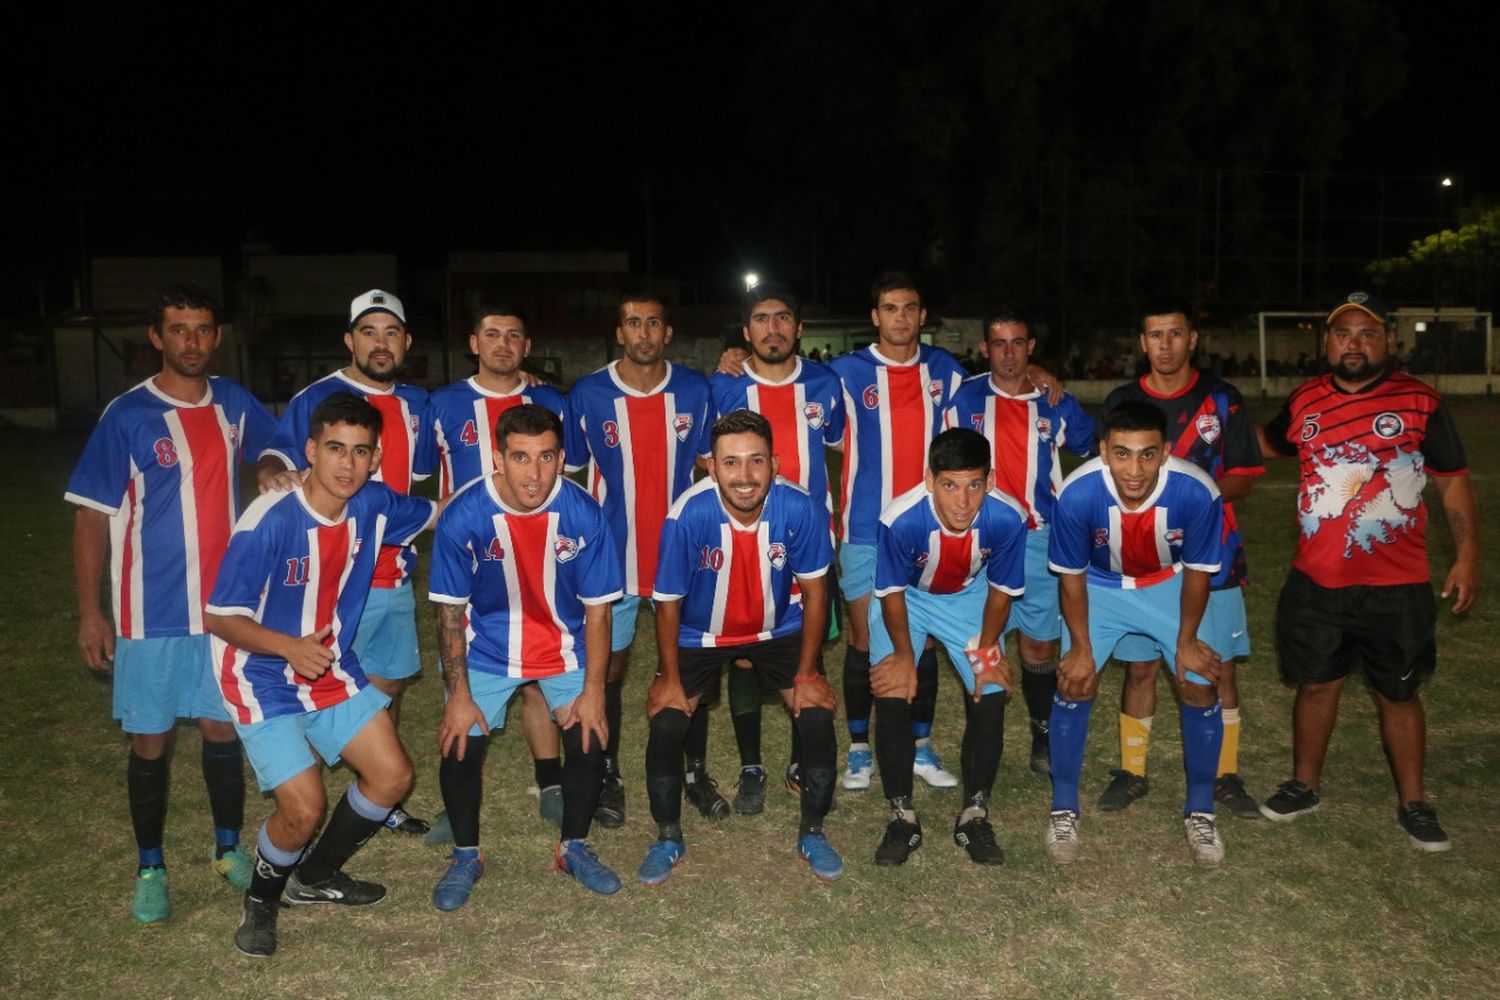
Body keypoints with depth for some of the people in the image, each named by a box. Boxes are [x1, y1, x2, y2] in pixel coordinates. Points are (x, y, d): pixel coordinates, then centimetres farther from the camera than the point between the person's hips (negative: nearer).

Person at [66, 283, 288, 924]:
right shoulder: (127, 416, -9)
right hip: (152, 613, -3)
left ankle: (229, 848, 31)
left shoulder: (235, 405, 2)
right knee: (151, 742, 7)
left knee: (222, 729, 12)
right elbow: (92, 517, -6)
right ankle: (150, 869, 24)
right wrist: (89, 613, -8)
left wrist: (276, 477, 6)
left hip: (225, 605, 3)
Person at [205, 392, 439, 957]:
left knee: (393, 776, 5)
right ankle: (261, 900, 19)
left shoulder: (374, 505, -9)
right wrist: (290, 648, -37)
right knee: (304, 808, -15)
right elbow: (220, 617, -21)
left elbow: (437, 514, 13)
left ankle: (315, 878, 30)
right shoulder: (270, 521, -26)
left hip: (334, 669, 7)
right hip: (265, 680, -6)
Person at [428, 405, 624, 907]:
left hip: (564, 643, 1)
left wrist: (593, 690, -12)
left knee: (590, 739, -7)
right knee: (460, 746, -8)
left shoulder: (583, 513, -22)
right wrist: (459, 695, -12)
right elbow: (451, 610, -13)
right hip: (486, 646, 0)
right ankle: (466, 856, 19)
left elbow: (597, 607, -12)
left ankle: (574, 847, 19)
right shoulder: (463, 516, -23)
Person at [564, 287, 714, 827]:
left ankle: (696, 771, 27)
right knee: (610, 666, 9)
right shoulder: (587, 394, -6)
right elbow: (569, 473, 3)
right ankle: (608, 776, 25)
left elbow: (706, 465, 8)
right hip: (613, 553, -1)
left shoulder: (695, 390, -2)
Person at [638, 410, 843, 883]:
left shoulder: (801, 509, -27)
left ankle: (812, 831, 14)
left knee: (818, 717, -12)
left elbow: (814, 591, -11)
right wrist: (670, 678, -8)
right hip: (701, 634, -1)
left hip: (779, 628, 1)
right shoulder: (688, 516, -31)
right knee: (666, 723, -12)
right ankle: (668, 837, 15)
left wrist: (808, 673, -8)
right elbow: (668, 603, -15)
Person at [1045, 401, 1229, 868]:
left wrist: (1186, 640, -5)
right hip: (1100, 586, 0)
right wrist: (1081, 646, -9)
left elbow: (1197, 570, -14)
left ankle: (1200, 811, 18)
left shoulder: (1197, 493, -33)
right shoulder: (1077, 494, -34)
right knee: (1074, 684, -8)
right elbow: (1071, 575, -16)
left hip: (1171, 585, 1)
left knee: (1200, 687, -4)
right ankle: (1063, 809, 11)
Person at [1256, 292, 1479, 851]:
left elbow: (1453, 481, -1)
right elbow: (1268, 445, 23)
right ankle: (1305, 785, 32)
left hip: (1397, 587, -2)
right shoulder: (1304, 402, 3)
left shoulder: (1420, 402, -5)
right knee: (1316, 684, 14)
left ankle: (1413, 804, 27)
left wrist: (1467, 556, -7)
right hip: (1316, 584, 2)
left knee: (1400, 696, 10)